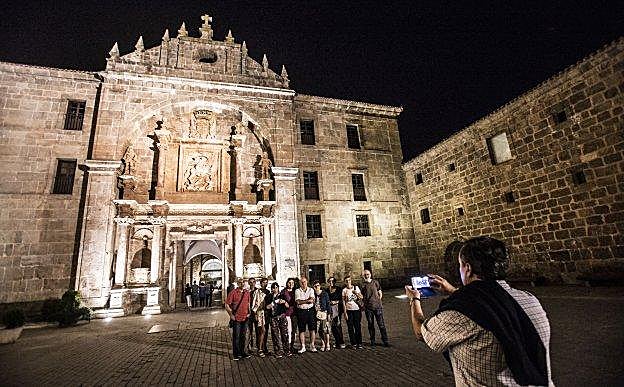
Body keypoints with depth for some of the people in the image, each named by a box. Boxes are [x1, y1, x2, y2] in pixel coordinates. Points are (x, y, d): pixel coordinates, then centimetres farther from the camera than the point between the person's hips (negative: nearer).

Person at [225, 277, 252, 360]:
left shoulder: (247, 292, 5)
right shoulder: (233, 292, -10)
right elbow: (227, 305, -8)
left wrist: (249, 312, 10)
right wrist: (231, 315, -10)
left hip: (245, 318, 5)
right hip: (236, 319, -4)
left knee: (243, 336, 14)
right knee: (236, 336, 3)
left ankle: (242, 352, 27)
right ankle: (236, 354, 16)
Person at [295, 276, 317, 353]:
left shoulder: (311, 290, 8)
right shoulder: (297, 291, 4)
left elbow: (312, 300, -7)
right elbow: (298, 302, -9)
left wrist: (302, 301, -12)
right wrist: (308, 300, -10)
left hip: (310, 311, 1)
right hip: (301, 311, -1)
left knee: (312, 329, 1)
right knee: (301, 330, 5)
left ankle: (312, 346, 13)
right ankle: (303, 347, 15)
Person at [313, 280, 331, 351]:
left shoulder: (325, 294, 1)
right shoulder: (313, 294, 5)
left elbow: (328, 304, 2)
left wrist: (328, 313, -3)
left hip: (324, 313, -2)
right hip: (316, 313, 2)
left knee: (325, 329, -5)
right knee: (319, 330, 4)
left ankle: (327, 344, 8)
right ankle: (323, 344, 17)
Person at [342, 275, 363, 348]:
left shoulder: (356, 287, 4)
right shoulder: (344, 290, -1)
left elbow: (361, 297, 9)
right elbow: (343, 302, -1)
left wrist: (356, 293, -10)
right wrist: (345, 313, -6)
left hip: (357, 309, 1)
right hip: (349, 310, -1)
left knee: (358, 326, 1)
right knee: (350, 327, 1)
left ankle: (359, 343, 13)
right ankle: (353, 343, 13)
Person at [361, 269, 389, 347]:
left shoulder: (375, 282, 4)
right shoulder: (363, 285, 3)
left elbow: (380, 293, 10)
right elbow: (362, 296, 9)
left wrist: (378, 301, 2)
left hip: (377, 306, -1)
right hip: (368, 307, 1)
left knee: (381, 324, 0)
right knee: (370, 325, 8)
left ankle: (385, 341, 9)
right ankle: (372, 341, 20)